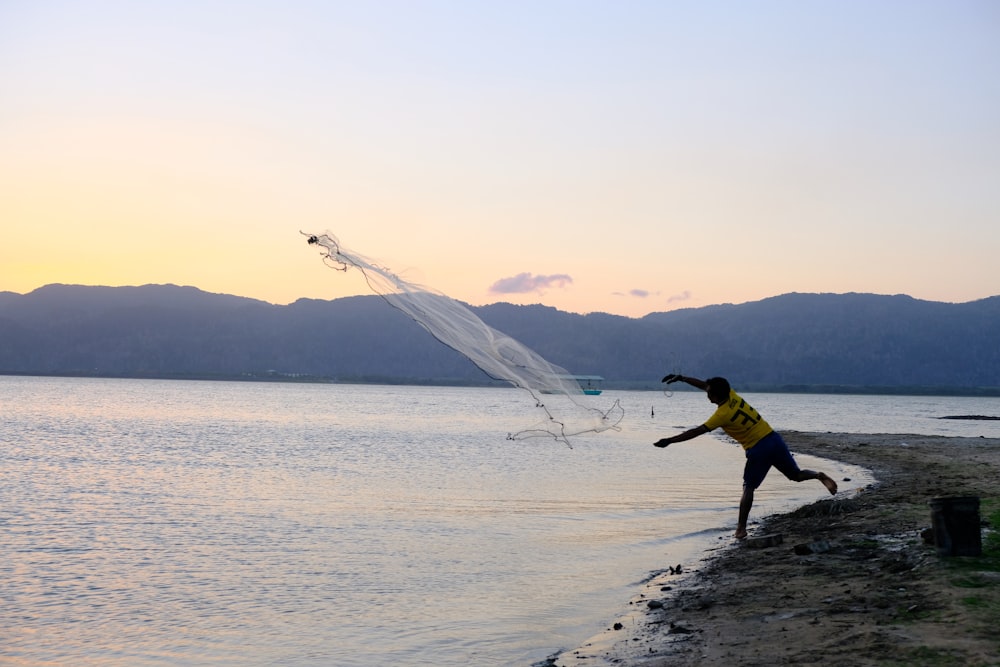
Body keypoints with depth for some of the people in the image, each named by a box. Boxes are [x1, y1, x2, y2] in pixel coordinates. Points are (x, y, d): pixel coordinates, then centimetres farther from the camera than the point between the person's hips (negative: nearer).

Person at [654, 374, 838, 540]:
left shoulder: (723, 414, -15)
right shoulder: (731, 394, 3)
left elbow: (697, 431, -14)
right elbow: (704, 384, 15)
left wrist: (669, 441, -10)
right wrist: (681, 378, 16)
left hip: (758, 450, -7)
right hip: (774, 438, 7)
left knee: (748, 488, 1)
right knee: (796, 475, 18)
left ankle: (741, 527, -1)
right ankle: (819, 476, -6)